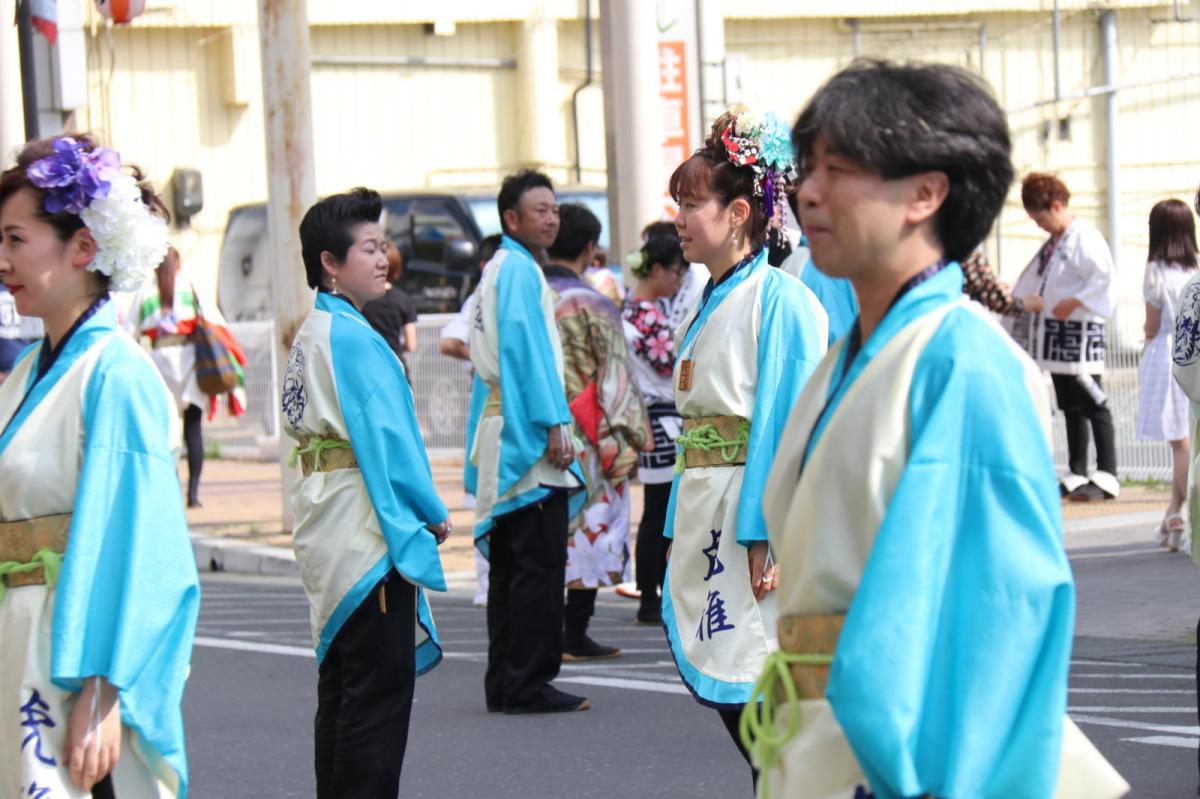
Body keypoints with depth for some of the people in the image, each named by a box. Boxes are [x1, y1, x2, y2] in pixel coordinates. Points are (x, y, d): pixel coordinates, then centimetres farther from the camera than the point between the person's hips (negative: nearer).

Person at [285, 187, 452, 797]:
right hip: (369, 530, -10)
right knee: (381, 685, -7)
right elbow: (386, 436, -17)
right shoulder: (353, 338, -15)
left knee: (344, 687, 13)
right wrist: (433, 514, -6)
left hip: (328, 535, 10)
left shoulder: (310, 335, 15)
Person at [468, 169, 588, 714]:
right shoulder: (519, 268, -9)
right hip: (526, 433, -10)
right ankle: (528, 683, -11)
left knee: (510, 565, 10)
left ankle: (504, 684, 12)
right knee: (539, 564, -10)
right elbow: (524, 343, -17)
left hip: (503, 435, 10)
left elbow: (462, 342, 24)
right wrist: (551, 423, -20)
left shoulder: (496, 270, 21)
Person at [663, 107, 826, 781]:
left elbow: (787, 422, -17)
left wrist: (766, 534, -21)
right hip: (705, 515, 9)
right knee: (725, 691, 9)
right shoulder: (708, 306, 16)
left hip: (758, 510, -9)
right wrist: (676, 529, 16)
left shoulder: (779, 300, -11)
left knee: (755, 692, -8)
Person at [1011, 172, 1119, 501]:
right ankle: (1077, 474, 18)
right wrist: (1024, 300, 7)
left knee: (1092, 405, -7)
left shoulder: (1085, 238, -14)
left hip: (1079, 330, -10)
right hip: (1054, 333, 10)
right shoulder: (1052, 242, 16)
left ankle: (1106, 476, -5)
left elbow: (1103, 277, -21)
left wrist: (1073, 303, -21)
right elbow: (1036, 277, 23)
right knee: (1070, 407, 13)